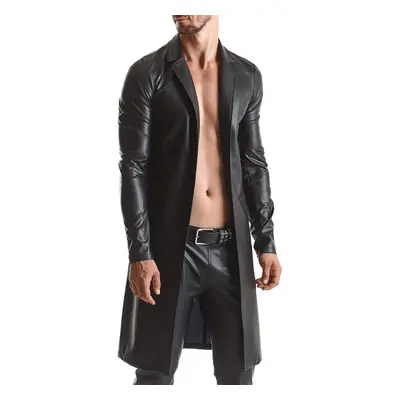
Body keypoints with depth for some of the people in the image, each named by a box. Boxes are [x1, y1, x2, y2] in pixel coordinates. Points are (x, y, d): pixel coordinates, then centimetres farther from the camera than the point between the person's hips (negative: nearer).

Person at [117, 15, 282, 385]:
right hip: (169, 244, -3)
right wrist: (140, 252, -12)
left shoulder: (247, 76, 8)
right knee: (156, 370, 7)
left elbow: (254, 163, 11)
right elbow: (133, 167, -6)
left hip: (231, 247, 3)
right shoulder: (147, 74, -3)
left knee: (238, 369, 9)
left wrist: (266, 242, 7)